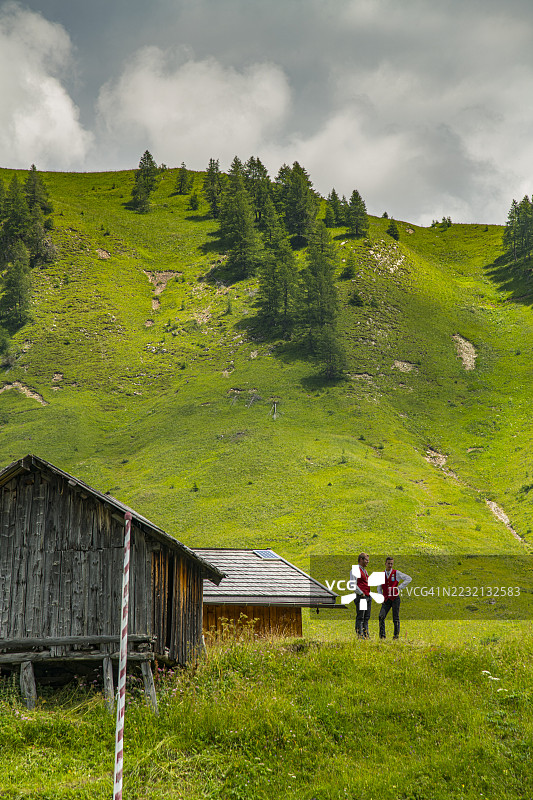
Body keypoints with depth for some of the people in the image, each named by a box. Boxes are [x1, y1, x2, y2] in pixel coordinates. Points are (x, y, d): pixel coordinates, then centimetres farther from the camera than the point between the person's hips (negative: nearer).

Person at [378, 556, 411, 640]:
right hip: (386, 599, 3)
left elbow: (409, 578, -2)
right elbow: (379, 588, 19)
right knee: (381, 616, -11)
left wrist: (400, 587, -8)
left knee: (396, 618, 0)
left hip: (395, 598, -3)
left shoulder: (396, 573, 0)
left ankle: (396, 635, 9)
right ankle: (382, 635, -5)